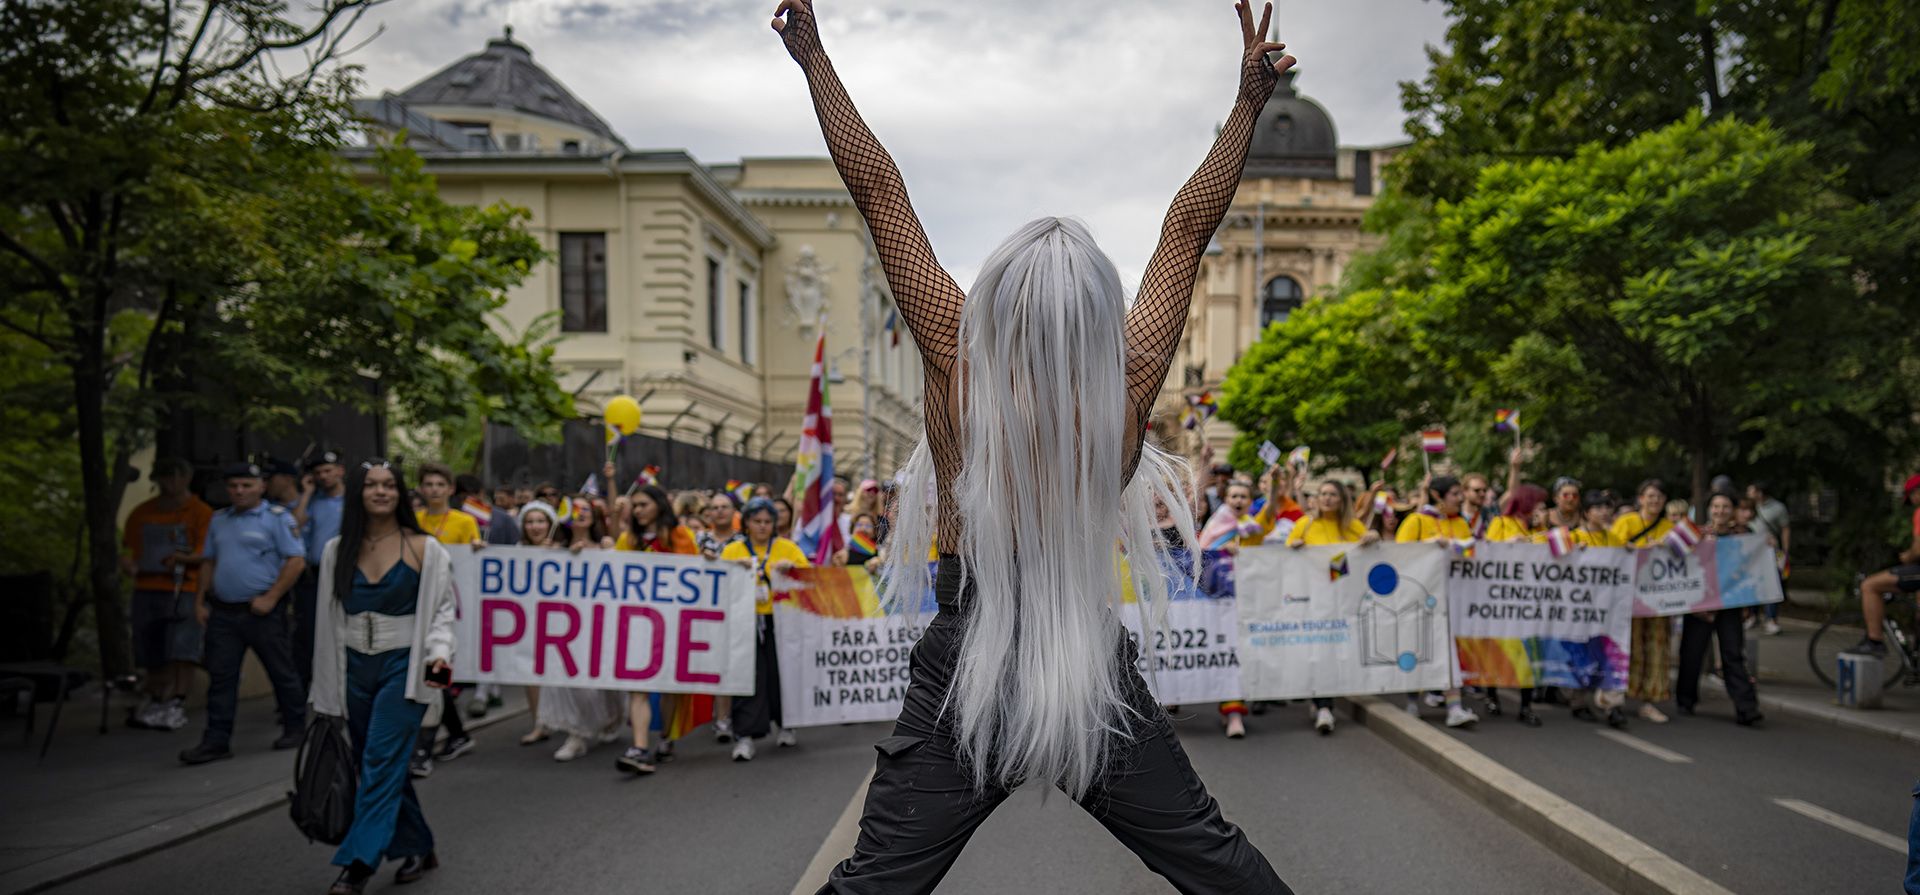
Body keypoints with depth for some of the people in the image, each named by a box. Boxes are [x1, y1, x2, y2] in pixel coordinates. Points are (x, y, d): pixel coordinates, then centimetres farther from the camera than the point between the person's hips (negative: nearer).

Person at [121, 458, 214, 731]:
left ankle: (177, 706, -9)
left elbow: (204, 552, -7)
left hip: (183, 589, -4)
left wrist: (181, 559, -26)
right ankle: (155, 705, 19)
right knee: (152, 654, 6)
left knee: (180, 652, -12)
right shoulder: (142, 513, 16)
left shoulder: (201, 513, 1)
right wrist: (128, 563, -3)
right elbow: (130, 547, 19)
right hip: (146, 588, 5)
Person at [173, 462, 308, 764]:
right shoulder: (218, 520, 15)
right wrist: (200, 600, 11)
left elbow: (296, 560, -11)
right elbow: (209, 561, 21)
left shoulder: (277, 518, -5)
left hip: (261, 611, -5)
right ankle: (216, 741, 6)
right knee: (220, 677, 3)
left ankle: (295, 729, 19)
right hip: (222, 612, 5)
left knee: (282, 672, 5)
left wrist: (270, 598, -15)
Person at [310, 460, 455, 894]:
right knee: (383, 766, 10)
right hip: (356, 669, 4)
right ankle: (419, 849, 25)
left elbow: (441, 609, -2)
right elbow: (328, 618, 11)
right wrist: (326, 694, 12)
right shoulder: (337, 551, 7)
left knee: (381, 762, -11)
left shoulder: (424, 549, -3)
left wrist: (439, 654, -21)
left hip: (403, 666, -4)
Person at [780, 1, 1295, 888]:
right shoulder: (1128, 382, -11)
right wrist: (1249, 102, 11)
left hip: (965, 668, -1)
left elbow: (880, 193, -7)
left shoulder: (956, 365, -14)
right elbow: (1189, 224, 0)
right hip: (1095, 672, 2)